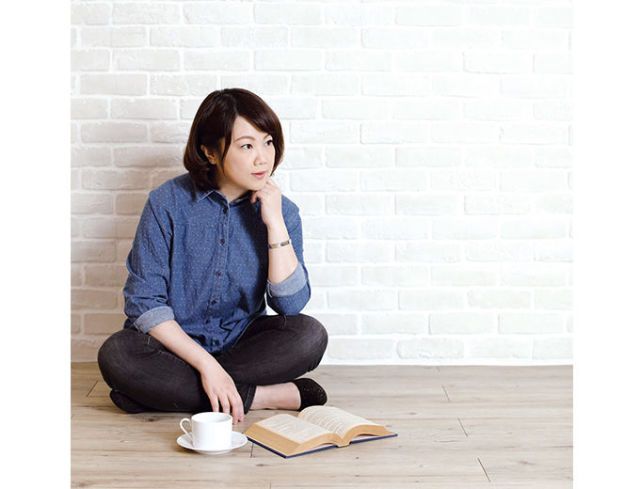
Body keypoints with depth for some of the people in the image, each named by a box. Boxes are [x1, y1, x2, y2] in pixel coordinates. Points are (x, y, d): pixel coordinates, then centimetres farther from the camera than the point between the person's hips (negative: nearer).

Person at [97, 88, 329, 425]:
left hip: (242, 343, 2)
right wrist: (206, 364, -23)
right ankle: (270, 396, -25)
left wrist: (275, 223, -20)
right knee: (116, 355, -31)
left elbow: (292, 303, -13)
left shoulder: (280, 210, -5)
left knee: (310, 335, -25)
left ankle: (168, 390, -21)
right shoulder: (168, 203, -12)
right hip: (176, 344, -1)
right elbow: (144, 301, -14)